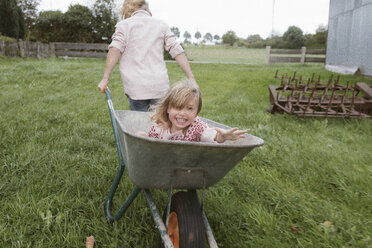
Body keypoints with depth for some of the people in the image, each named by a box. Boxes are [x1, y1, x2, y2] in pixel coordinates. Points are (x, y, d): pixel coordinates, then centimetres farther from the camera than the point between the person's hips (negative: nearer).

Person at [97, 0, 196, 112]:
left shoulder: (123, 25, 8)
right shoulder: (162, 25, 14)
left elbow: (115, 49, -7)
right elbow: (177, 51, 6)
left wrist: (105, 79, -9)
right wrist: (191, 78, 4)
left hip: (135, 87, -1)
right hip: (160, 86, 2)